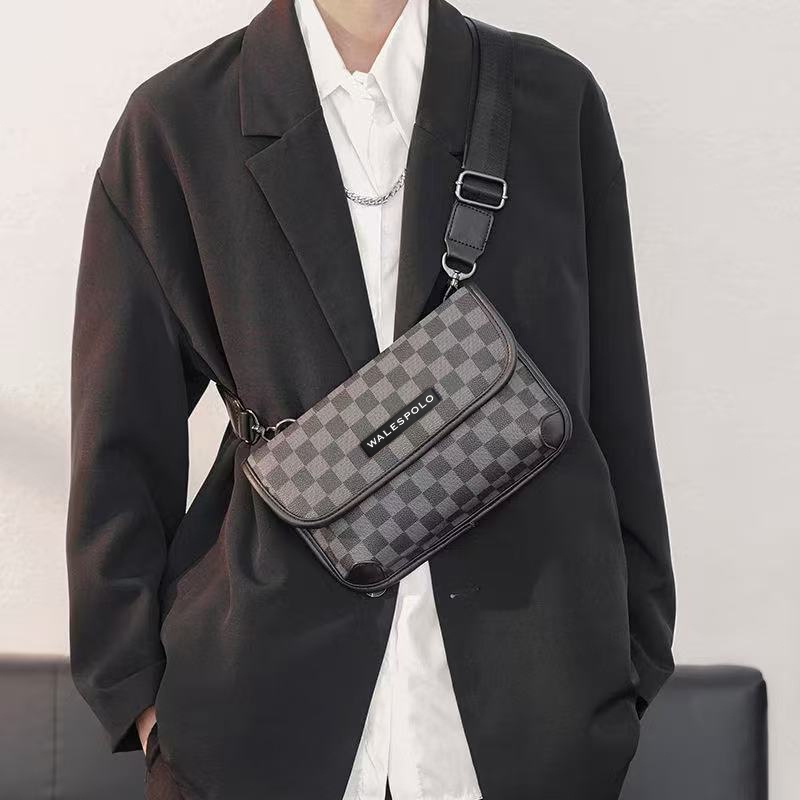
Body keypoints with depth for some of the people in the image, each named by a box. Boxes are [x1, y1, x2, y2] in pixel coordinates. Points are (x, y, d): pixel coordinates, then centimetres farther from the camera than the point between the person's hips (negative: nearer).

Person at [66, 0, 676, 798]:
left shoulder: (555, 99, 2)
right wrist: (135, 682, 2)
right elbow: (123, 434, 3)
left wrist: (635, 661, 7)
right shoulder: (176, 123, -1)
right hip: (268, 696, 0)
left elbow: (615, 410, 5)